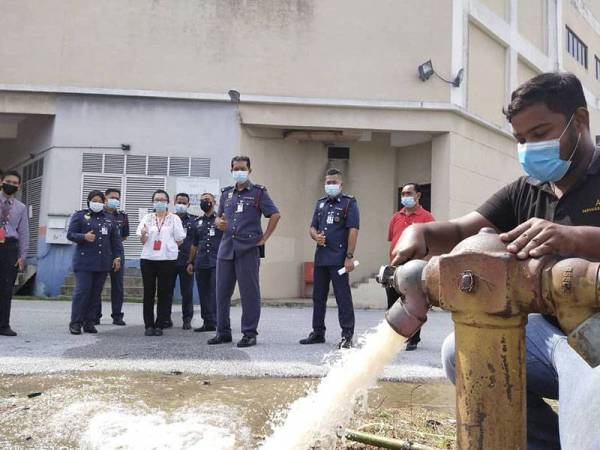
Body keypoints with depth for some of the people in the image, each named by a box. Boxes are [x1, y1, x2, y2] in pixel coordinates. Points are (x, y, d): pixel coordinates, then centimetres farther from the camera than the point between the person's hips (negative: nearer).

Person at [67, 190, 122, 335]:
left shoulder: (109, 219, 16)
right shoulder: (80, 215, 6)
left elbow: (116, 240, 16)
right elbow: (70, 234, 0)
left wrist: (117, 257, 7)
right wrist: (84, 237, -19)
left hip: (103, 262, 4)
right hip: (84, 261, -4)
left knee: (96, 293, 5)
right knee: (82, 291, -9)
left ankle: (89, 322, 12)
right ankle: (75, 322, -1)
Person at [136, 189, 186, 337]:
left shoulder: (174, 218, 6)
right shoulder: (147, 218, 11)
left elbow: (179, 240, 8)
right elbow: (142, 241, 6)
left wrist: (169, 248, 1)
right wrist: (143, 234, -13)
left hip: (168, 259, -2)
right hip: (148, 259, 2)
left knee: (164, 293, 0)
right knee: (148, 292, 2)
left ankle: (159, 325, 7)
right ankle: (148, 325, 9)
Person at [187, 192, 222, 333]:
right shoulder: (198, 222, 19)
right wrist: (190, 262, 17)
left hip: (217, 263, -5)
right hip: (201, 263, 5)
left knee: (216, 293, -9)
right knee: (204, 294, 6)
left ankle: (217, 322, -6)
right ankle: (208, 322, 13)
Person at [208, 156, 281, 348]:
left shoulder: (258, 192, 1)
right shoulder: (226, 193, 16)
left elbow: (275, 214, -4)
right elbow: (219, 217, 22)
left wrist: (264, 238, -7)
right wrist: (218, 222, -2)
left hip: (248, 248, -5)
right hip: (226, 248, 5)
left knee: (249, 292, -2)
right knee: (222, 291, 8)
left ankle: (249, 334, 7)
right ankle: (223, 332, 19)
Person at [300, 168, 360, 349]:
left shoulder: (349, 203, -3)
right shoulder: (321, 203, 16)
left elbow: (353, 230, -10)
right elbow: (312, 227, 19)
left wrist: (349, 256, -17)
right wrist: (315, 236, -6)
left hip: (339, 259, -7)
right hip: (321, 257, 7)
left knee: (343, 297, -4)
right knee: (318, 297, 12)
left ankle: (347, 335, 3)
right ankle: (318, 332, 23)